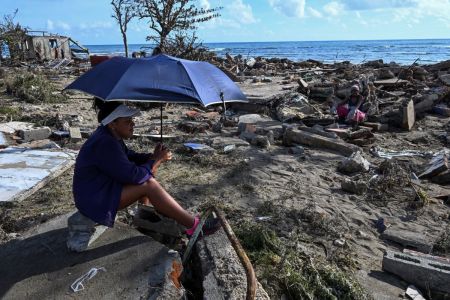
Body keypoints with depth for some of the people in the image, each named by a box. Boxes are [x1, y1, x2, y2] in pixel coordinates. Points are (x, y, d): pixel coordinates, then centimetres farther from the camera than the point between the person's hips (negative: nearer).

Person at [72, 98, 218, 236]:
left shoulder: (110, 135, 2)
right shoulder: (105, 144, -27)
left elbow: (129, 156, 12)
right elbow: (132, 175, -28)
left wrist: (153, 156, -7)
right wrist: (157, 160, -15)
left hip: (105, 186, 10)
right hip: (95, 201, -10)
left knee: (147, 172, 6)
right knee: (149, 184, -22)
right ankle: (193, 225, -18)